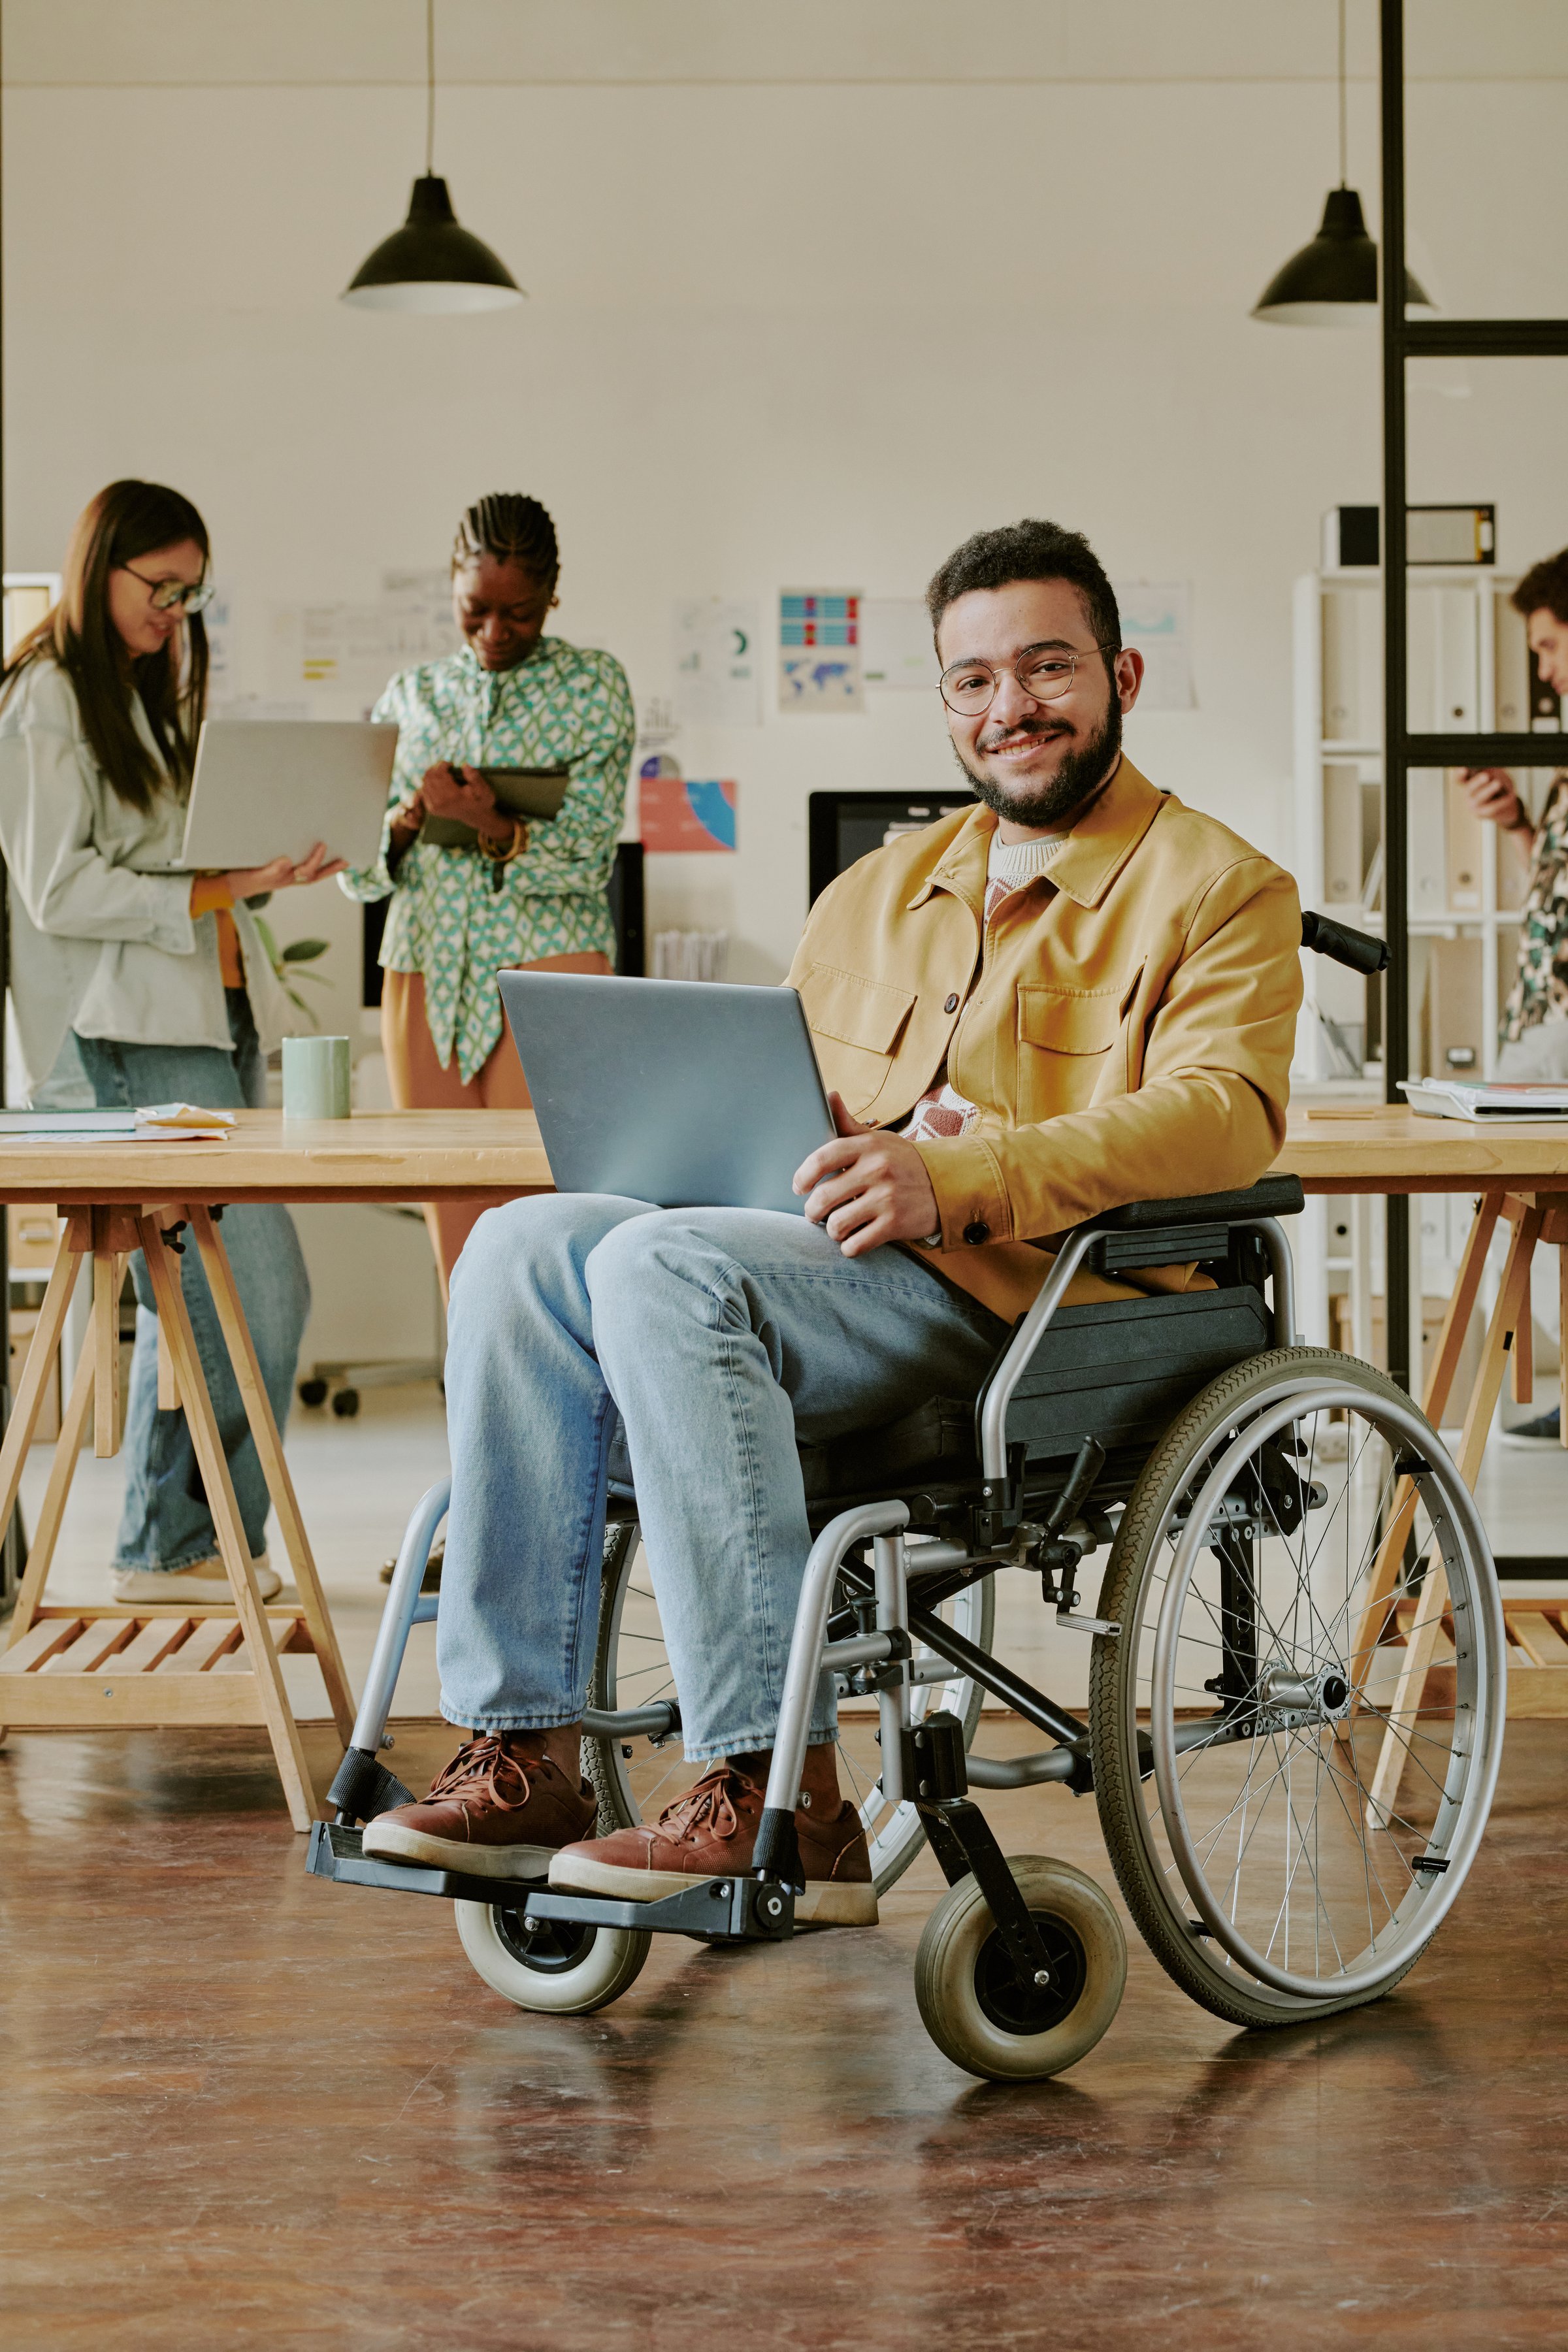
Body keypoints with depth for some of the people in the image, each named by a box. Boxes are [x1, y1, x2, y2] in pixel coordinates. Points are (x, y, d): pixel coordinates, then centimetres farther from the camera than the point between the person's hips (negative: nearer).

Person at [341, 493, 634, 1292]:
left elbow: (586, 857, -4)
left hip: (546, 963, -4)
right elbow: (357, 872, 14)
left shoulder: (592, 685, 5)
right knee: (453, 1227, 1)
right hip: (426, 978, 4)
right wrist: (401, 824, -8)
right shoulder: (411, 696, 14)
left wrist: (491, 824, -21)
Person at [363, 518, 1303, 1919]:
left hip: (1042, 1295, -7)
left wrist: (951, 1179, -26)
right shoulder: (881, 891, 27)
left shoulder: (1218, 889, 5)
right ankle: (522, 1749, -21)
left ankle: (774, 1789, -33)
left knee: (663, 1263, -30)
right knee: (530, 1247, -17)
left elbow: (1223, 1114, -12)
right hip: (838, 1270, 7)